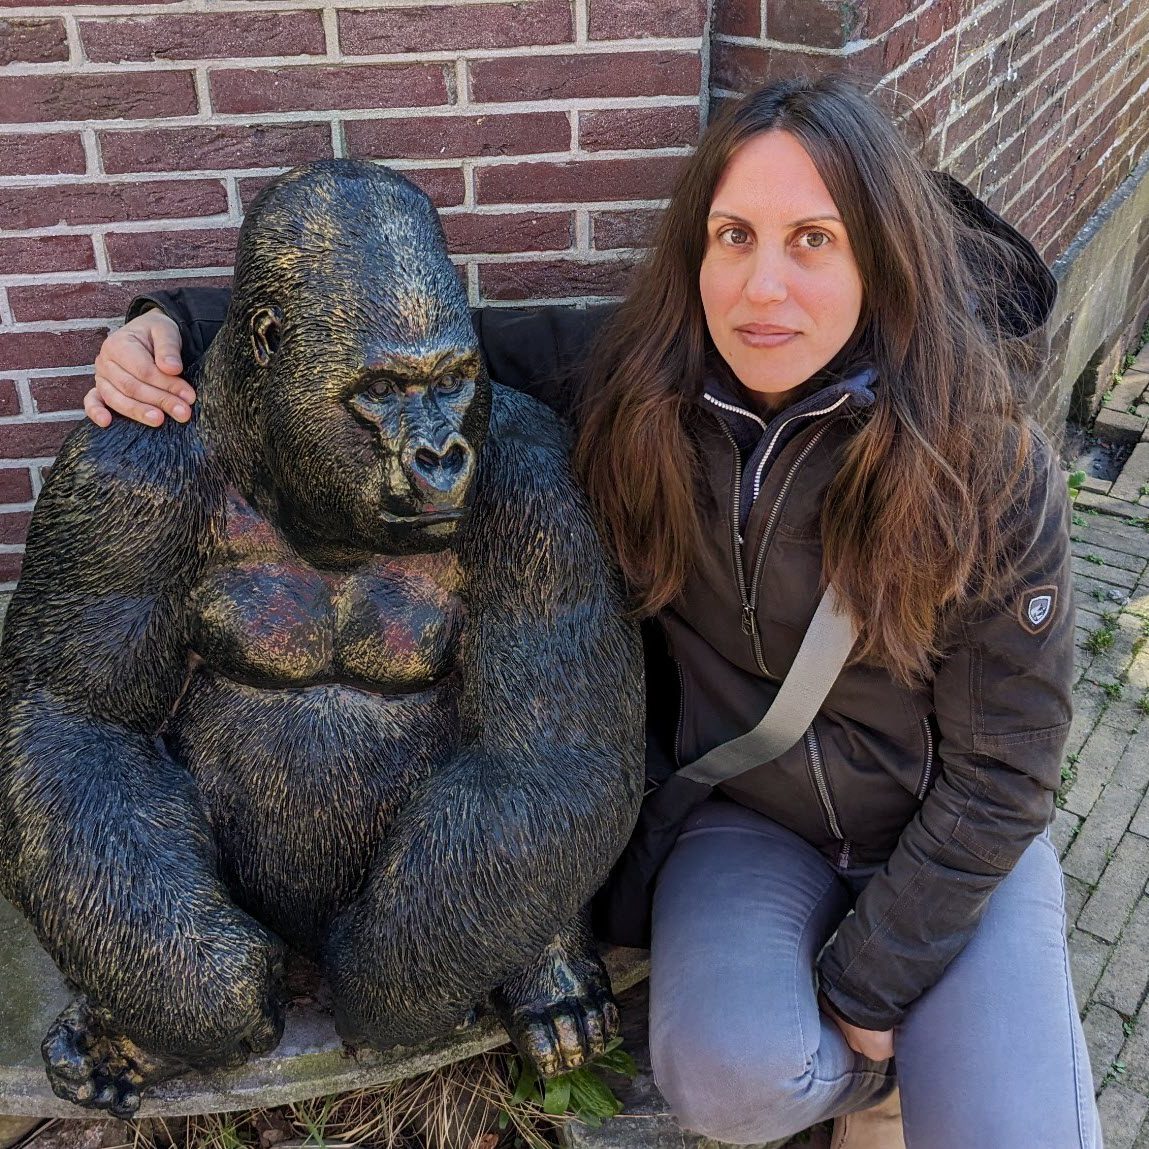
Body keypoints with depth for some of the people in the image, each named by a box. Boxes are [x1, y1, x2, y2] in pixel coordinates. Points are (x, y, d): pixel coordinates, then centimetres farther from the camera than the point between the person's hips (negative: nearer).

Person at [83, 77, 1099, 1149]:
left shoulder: (989, 466, -21)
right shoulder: (631, 379, -16)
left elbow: (998, 769, -14)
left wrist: (863, 986, -13)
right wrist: (182, 324, -21)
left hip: (949, 845, 0)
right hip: (743, 819, 1)